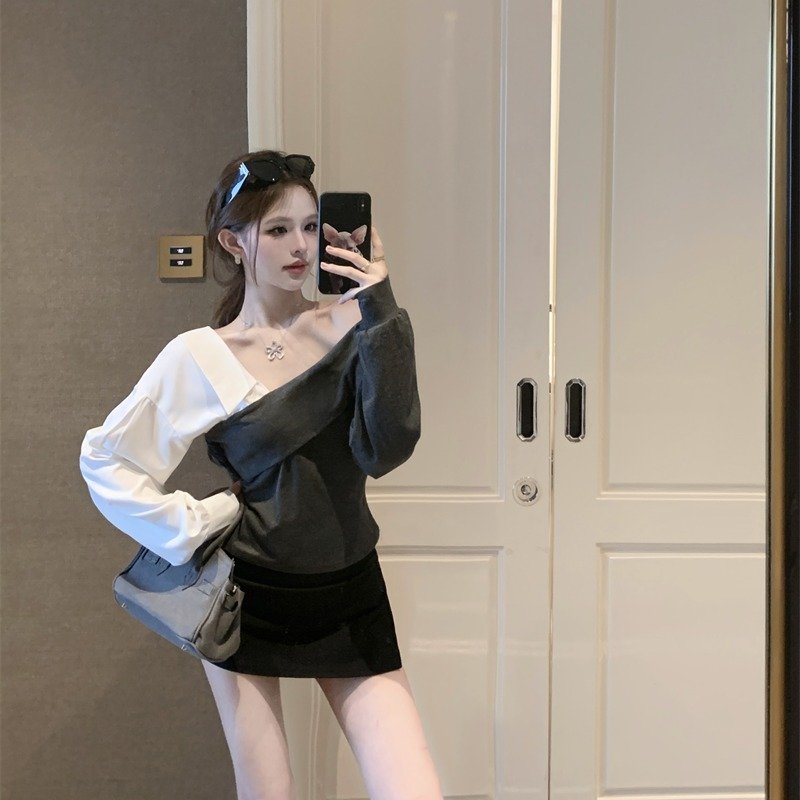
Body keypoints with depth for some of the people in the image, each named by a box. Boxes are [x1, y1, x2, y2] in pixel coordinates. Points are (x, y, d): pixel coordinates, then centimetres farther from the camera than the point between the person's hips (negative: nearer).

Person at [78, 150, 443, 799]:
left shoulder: (350, 326, -3)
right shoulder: (199, 358, -7)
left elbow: (385, 450, -15)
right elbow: (104, 457, 0)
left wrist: (381, 315, -19)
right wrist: (190, 528, -8)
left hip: (351, 599, 2)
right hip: (249, 598, -1)